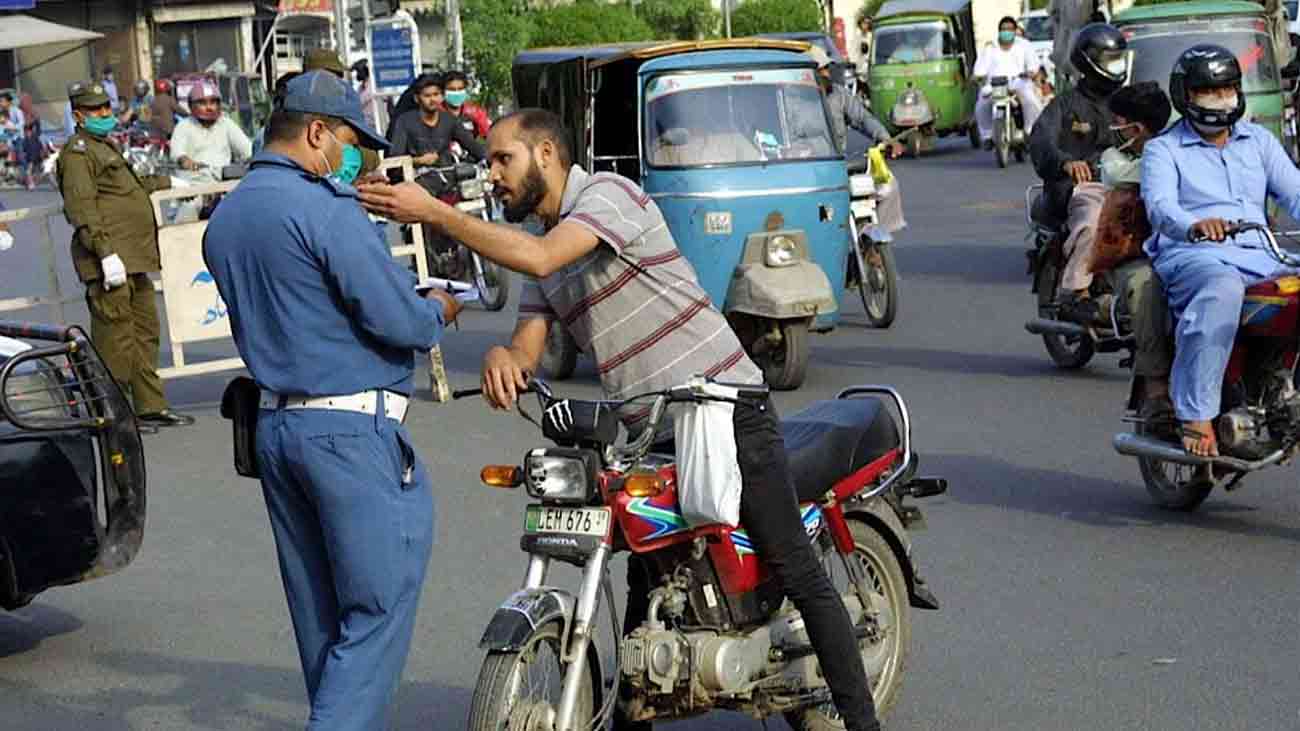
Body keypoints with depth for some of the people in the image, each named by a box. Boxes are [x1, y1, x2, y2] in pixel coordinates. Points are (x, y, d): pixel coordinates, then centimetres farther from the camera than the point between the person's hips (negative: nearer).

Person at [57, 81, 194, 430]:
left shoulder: (106, 147, 24)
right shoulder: (78, 152, -8)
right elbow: (82, 208, -19)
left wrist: (164, 182, 53)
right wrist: (106, 252, -26)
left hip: (132, 260, 10)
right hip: (110, 259, -10)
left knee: (145, 332, 13)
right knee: (116, 336, -9)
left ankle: (150, 405, 20)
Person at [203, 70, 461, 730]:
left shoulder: (224, 218, 14)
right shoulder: (323, 206, -14)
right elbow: (398, 320, -17)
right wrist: (438, 312, 6)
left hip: (274, 424, 9)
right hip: (352, 428, -9)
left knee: (321, 614, 14)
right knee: (379, 608, -5)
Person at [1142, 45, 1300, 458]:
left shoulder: (1258, 140, 24)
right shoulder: (1163, 150, 10)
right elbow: (1160, 206, -9)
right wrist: (1194, 225, -33)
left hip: (1258, 255, 5)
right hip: (1192, 256, -5)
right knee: (1222, 289, -39)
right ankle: (1196, 414, -36)